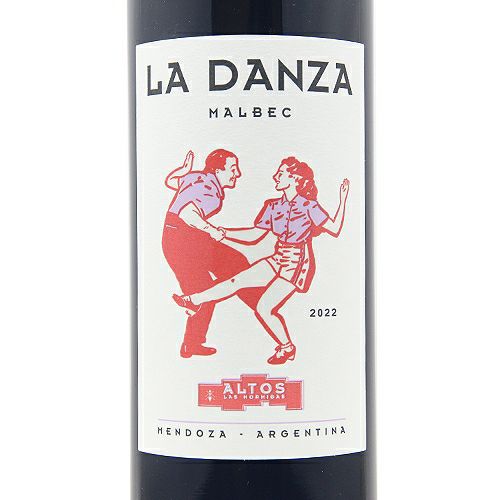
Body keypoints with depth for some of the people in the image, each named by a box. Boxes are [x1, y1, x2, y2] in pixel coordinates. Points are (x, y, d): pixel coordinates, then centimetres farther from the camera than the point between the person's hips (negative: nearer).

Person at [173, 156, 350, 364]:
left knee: (264, 308, -9)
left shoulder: (308, 206, -11)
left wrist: (343, 201, -20)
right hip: (278, 260, 6)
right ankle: (194, 300, 9)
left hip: (297, 265, -6)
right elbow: (254, 235, 11)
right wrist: (224, 233, 5)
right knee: (239, 280, -3)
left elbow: (335, 229, -14)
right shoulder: (274, 206, 7)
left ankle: (287, 347, 12)